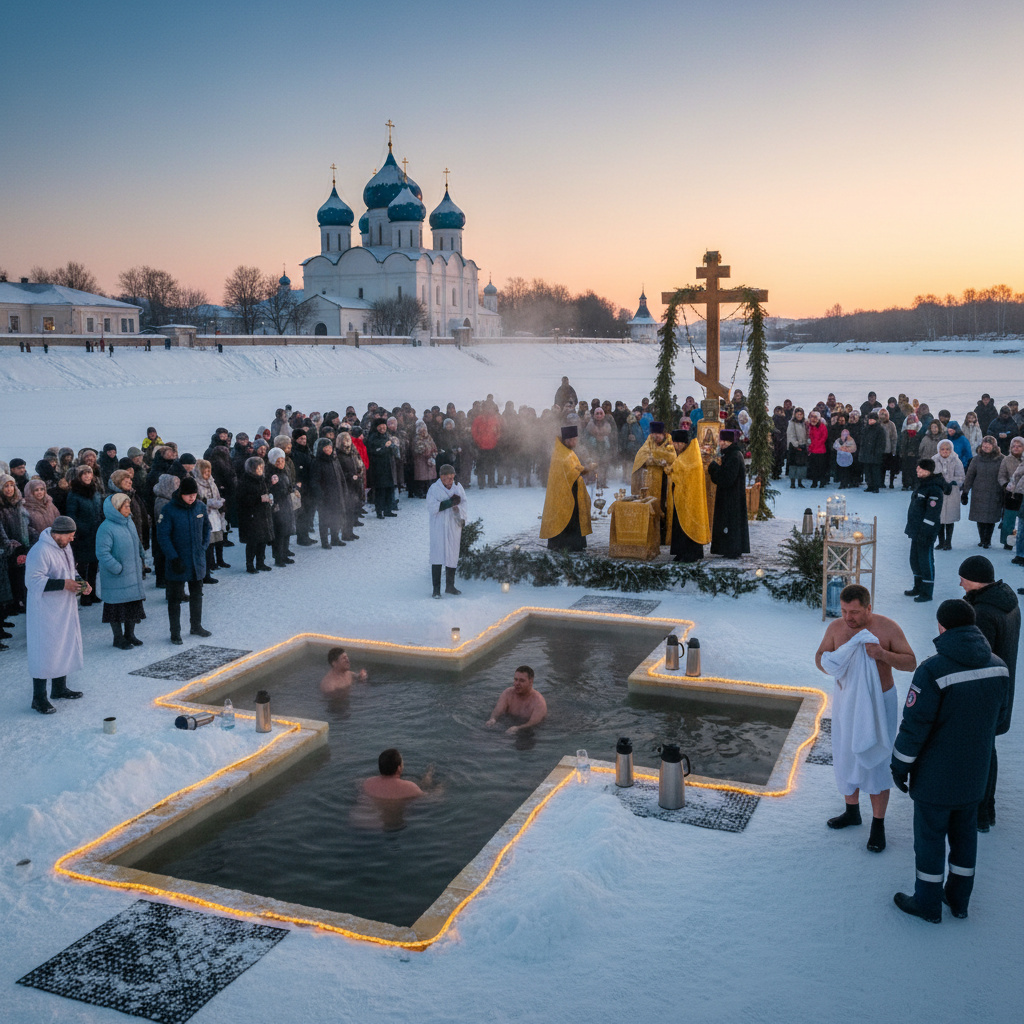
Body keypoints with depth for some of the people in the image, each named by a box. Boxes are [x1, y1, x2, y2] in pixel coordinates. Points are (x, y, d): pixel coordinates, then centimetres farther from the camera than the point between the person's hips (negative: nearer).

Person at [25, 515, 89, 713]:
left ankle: (59, 689, 32)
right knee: (45, 654, -5)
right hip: (45, 612, -10)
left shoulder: (65, 547, 9)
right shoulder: (40, 551, -21)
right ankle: (39, 698, 4)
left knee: (65, 648, 17)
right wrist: (63, 584, -28)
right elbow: (33, 581, -24)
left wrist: (80, 582, 3)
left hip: (65, 609, 10)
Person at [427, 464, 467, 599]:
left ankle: (450, 586, 21)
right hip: (439, 528, -4)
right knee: (437, 557, -7)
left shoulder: (458, 487, 6)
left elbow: (463, 503, 8)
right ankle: (436, 589, -4)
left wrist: (457, 508, -15)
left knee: (453, 556, 9)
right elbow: (431, 507, -17)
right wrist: (450, 503, -21)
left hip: (454, 527, 5)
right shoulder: (434, 488, -8)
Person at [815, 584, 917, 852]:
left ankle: (878, 825, 13)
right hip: (846, 699, 4)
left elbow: (911, 663, -14)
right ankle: (852, 811, 35)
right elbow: (820, 656, 4)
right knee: (845, 756, 15)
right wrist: (830, 664, -20)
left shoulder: (887, 628, -16)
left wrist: (883, 654, -31)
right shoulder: (836, 627, -7)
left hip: (879, 702, -4)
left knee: (876, 763, 0)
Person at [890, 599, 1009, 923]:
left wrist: (900, 765, -8)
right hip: (974, 774, 6)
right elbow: (998, 713, 9)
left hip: (935, 777, -6)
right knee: (964, 833, 20)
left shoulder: (933, 670, -25)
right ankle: (958, 898, 34)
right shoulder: (998, 667, -6)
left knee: (930, 837, 10)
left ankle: (927, 903, 23)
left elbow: (914, 724, -21)